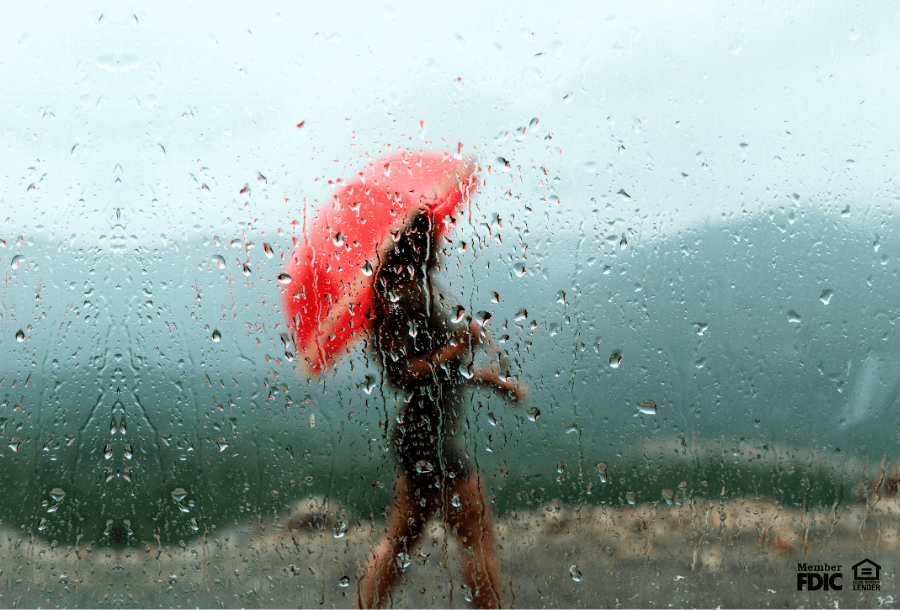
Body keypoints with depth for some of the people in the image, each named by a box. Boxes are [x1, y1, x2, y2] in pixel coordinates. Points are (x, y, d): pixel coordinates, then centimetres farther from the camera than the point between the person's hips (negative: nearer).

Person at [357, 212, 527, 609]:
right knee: (479, 538, 0)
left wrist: (496, 381, 14)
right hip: (429, 437, -10)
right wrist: (457, 348, -24)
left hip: (417, 437, 10)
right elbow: (400, 372, -20)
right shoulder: (406, 292, -15)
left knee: (401, 540, 15)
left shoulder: (424, 286, 14)